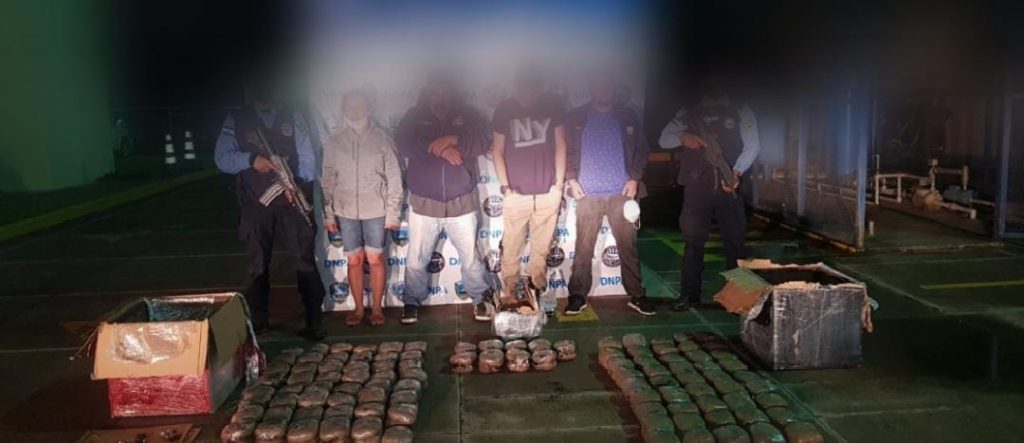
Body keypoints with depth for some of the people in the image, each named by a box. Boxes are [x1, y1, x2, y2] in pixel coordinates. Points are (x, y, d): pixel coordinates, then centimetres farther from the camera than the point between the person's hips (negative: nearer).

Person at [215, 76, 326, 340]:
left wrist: (296, 186, -15)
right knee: (258, 266, 7)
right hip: (255, 204, 1)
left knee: (305, 261, -3)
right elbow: (221, 157, 1)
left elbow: (307, 159, 1)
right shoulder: (236, 121, 8)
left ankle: (314, 322, 2)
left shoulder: (292, 118, 7)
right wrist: (251, 159, -17)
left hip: (291, 201, -1)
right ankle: (258, 322, 16)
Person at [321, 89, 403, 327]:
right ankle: (358, 308, 22)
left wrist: (393, 214, -4)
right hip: (346, 212, 2)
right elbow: (327, 181, 5)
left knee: (375, 259, 5)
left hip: (375, 211, -2)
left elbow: (394, 179, -3)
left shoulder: (382, 140, -5)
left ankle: (377, 308, 19)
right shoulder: (333, 142, 0)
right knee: (354, 260, 8)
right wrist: (328, 214, 3)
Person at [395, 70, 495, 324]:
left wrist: (453, 139, -24)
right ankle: (412, 302, 25)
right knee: (416, 259, 7)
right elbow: (403, 144, -13)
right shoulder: (414, 116, 4)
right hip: (423, 203, 0)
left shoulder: (466, 115, 6)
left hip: (461, 202, 0)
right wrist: (437, 148, -22)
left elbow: (482, 142, -9)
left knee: (470, 255, 9)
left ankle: (482, 297, 26)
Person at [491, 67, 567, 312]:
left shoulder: (553, 105, 1)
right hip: (517, 193, -1)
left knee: (542, 247, 7)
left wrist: (559, 183, 2)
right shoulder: (504, 109, -2)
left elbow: (560, 144, 6)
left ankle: (534, 287, 20)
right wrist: (505, 186, -4)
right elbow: (497, 151, 2)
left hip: (547, 192, 1)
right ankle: (508, 292, 13)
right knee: (511, 247, 2)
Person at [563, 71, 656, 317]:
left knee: (628, 245, 2)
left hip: (621, 192, 1)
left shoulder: (628, 117, 11)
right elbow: (567, 151, 8)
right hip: (588, 193, -1)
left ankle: (636, 296, 10)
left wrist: (634, 178, -1)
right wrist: (571, 179, -5)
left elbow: (641, 150, 11)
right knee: (583, 247, -1)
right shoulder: (576, 118, 8)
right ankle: (578, 295, 6)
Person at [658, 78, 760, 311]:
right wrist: (682, 137, -15)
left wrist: (737, 171, -18)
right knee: (693, 240, 1)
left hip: (728, 186, 0)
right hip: (697, 187, 1)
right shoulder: (688, 114, 7)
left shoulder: (740, 112, 3)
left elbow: (752, 145, -2)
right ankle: (689, 294, 8)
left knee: (735, 240, 3)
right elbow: (663, 140, 7)